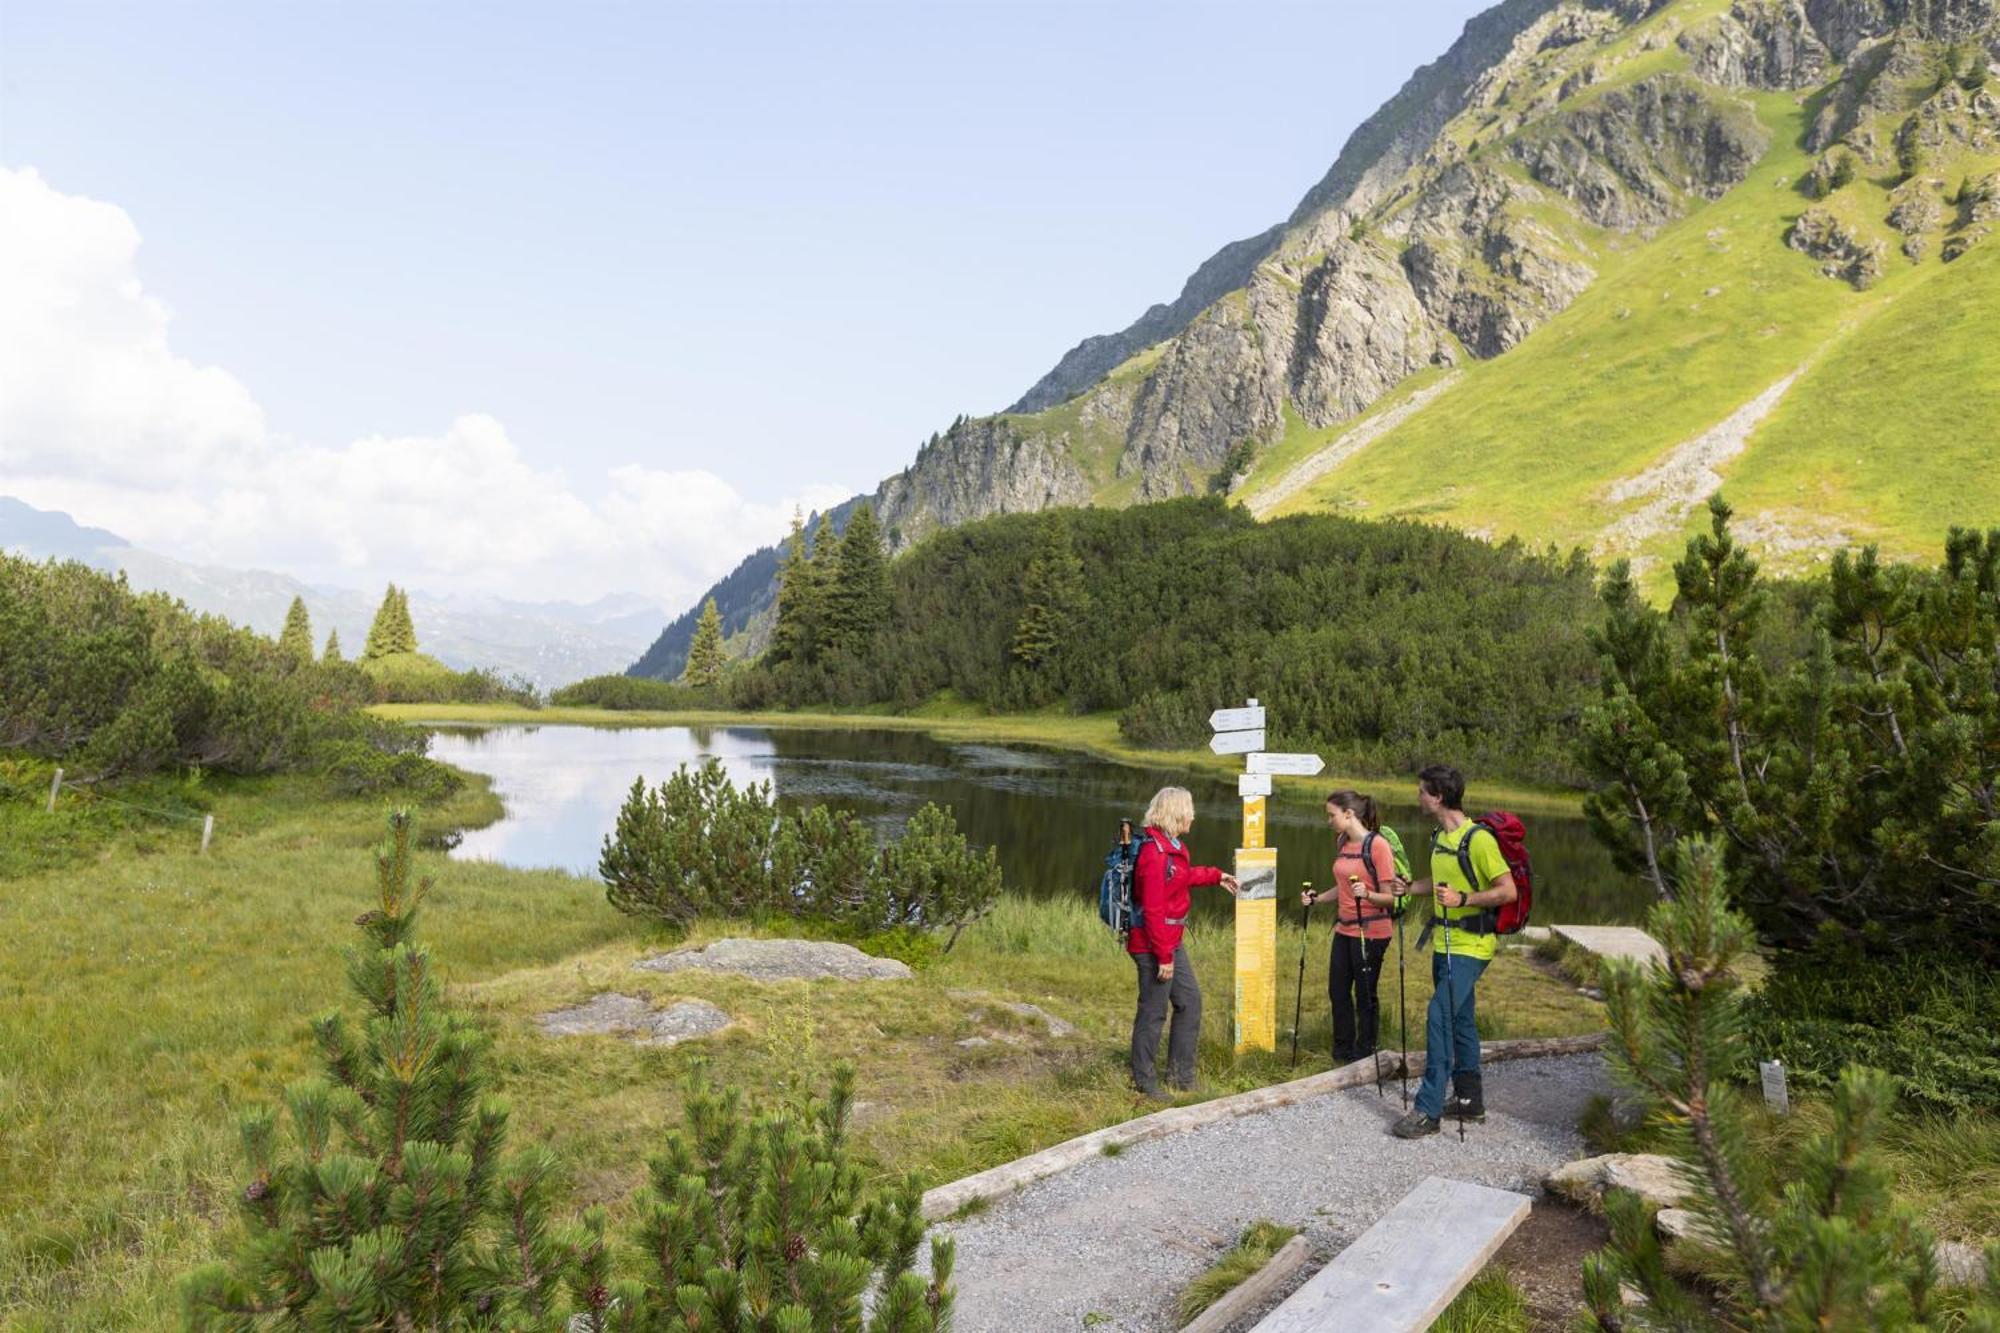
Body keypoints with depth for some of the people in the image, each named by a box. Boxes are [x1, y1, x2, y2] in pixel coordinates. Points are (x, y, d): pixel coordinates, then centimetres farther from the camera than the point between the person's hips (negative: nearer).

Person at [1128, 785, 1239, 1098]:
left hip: (1172, 942, 10)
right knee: (1153, 1011, 2)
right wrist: (1164, 956, -21)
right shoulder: (1154, 853, -23)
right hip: (1152, 945, -10)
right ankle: (1144, 1080, 17)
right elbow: (1153, 911, -24)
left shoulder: (1173, 846, 8)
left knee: (1190, 1001, 17)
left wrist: (1217, 876, 38)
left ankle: (1181, 1072, 30)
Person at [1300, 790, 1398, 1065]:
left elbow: (1390, 897, -16)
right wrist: (1317, 898, 5)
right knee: (1337, 991, 13)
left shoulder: (1377, 845, -16)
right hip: (1344, 929, 8)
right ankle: (1342, 1054, 27)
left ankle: (1364, 1058, 16)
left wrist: (1367, 894, -33)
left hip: (1371, 931, -8)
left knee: (1365, 995, 2)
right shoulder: (1342, 843, 8)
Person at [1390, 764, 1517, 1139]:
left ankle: (1428, 1110, -9)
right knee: (1460, 1020, 16)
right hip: (1445, 943, 9)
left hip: (1469, 946, -9)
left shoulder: (1477, 838, -17)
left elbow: (1507, 891, -18)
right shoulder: (1440, 837, 11)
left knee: (1440, 1017, -13)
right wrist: (1409, 887, 15)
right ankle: (1469, 1100, 27)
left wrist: (1462, 899, -26)